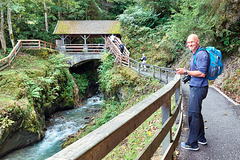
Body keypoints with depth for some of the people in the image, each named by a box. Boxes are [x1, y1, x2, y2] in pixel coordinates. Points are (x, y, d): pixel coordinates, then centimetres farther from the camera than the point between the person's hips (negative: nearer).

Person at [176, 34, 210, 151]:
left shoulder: (202, 54, -15)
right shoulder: (195, 54, 17)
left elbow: (202, 73, -22)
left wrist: (186, 72, -19)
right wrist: (188, 76, 13)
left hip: (199, 87, -11)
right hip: (195, 87, 11)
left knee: (193, 114, -7)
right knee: (197, 113, 17)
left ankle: (192, 143, 3)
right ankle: (201, 138, 30)